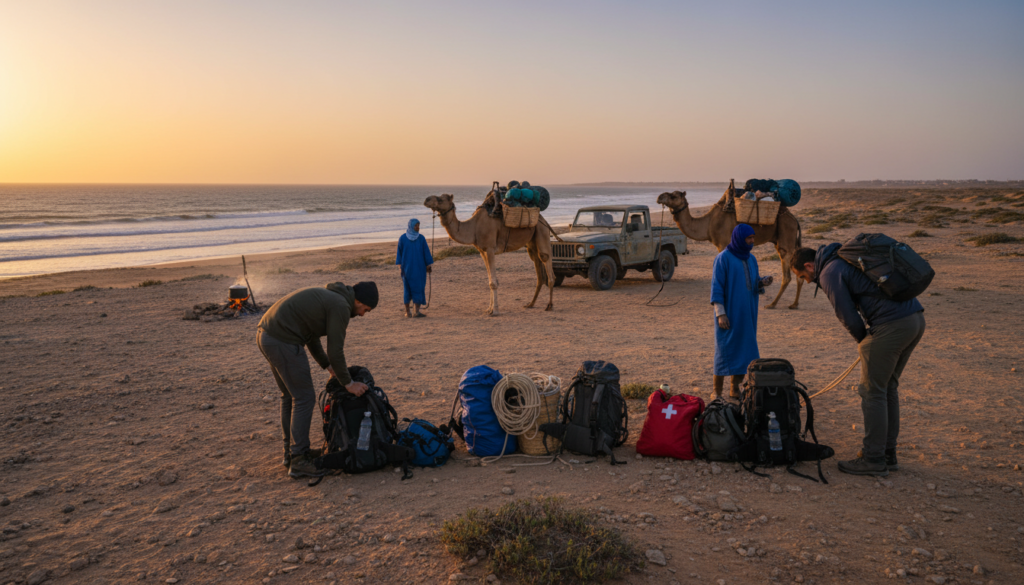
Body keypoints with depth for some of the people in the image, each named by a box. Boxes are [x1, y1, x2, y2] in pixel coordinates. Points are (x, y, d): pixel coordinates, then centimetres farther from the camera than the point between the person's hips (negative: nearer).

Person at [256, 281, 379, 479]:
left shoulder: (328, 296, 21)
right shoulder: (341, 306, -9)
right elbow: (335, 350, -10)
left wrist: (328, 366, 28)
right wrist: (348, 383, 1)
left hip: (265, 335, 10)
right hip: (283, 342, -10)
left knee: (289, 395, 20)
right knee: (304, 398, -3)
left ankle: (291, 451, 30)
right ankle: (298, 462, 1)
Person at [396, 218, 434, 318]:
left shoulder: (421, 238, 2)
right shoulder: (402, 238, -2)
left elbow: (426, 252, 6)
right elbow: (399, 252, 1)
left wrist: (428, 265, 4)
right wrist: (400, 266, -4)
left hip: (419, 267, 2)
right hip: (407, 267, -1)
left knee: (419, 288, -5)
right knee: (408, 288, 2)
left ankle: (417, 311, -6)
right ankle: (407, 311, 12)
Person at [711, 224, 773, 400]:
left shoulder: (751, 259, 11)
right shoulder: (723, 258, -9)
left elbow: (754, 285, 15)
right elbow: (716, 286, -12)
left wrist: (763, 282, -8)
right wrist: (720, 313, -18)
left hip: (747, 313, 7)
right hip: (728, 313, -6)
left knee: (744, 348, 7)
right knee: (725, 350, -3)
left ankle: (735, 388, 17)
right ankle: (717, 392, 5)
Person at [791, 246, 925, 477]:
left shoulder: (829, 273, -5)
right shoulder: (847, 257, 23)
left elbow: (849, 318, -7)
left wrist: (864, 342, 12)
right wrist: (868, 342, 21)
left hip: (891, 325, -9)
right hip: (916, 318, 9)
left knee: (872, 391, 2)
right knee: (888, 388, 19)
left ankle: (874, 460, 9)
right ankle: (887, 453, 27)